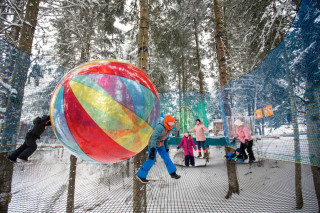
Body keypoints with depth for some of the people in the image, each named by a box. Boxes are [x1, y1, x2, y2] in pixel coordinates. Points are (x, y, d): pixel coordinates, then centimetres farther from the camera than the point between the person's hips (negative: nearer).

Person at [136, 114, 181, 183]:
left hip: (161, 145, 8)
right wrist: (152, 149, -40)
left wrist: (167, 148, 16)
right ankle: (140, 175, 12)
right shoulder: (160, 127, -28)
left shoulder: (168, 129, 0)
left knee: (166, 158, 5)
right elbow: (154, 137, -35)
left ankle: (173, 173, 16)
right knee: (151, 160, -3)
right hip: (153, 145, -8)